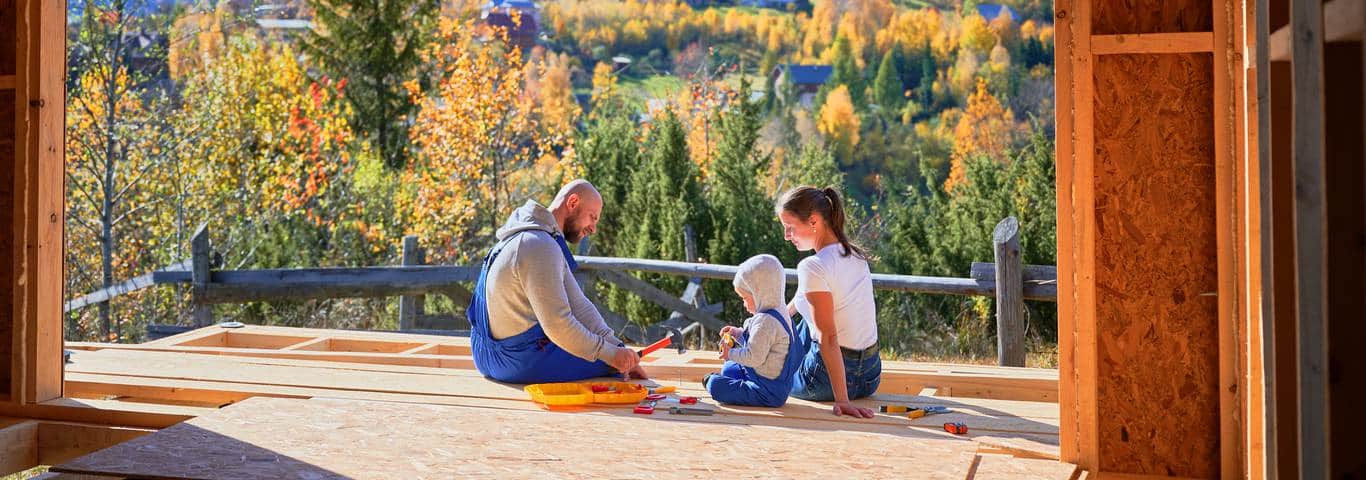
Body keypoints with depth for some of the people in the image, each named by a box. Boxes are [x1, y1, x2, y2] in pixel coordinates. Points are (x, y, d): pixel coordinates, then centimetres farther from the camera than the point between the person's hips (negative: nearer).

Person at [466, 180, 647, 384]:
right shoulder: (540, 248, -22)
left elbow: (578, 305, 7)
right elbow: (558, 326, -26)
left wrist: (620, 349, 1)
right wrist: (610, 354, -16)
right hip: (523, 363, -10)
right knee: (612, 364, 2)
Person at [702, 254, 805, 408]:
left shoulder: (766, 321, -27)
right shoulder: (778, 314, 7)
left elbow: (753, 357, -29)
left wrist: (730, 353, -12)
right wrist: (739, 334, 11)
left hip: (767, 393, -11)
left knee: (715, 386, -16)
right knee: (729, 368, 31)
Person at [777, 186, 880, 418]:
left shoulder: (813, 267, -21)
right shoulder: (855, 255, 5)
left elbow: (829, 338, -24)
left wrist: (842, 400, -25)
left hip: (829, 379, -7)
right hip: (870, 377, 7)